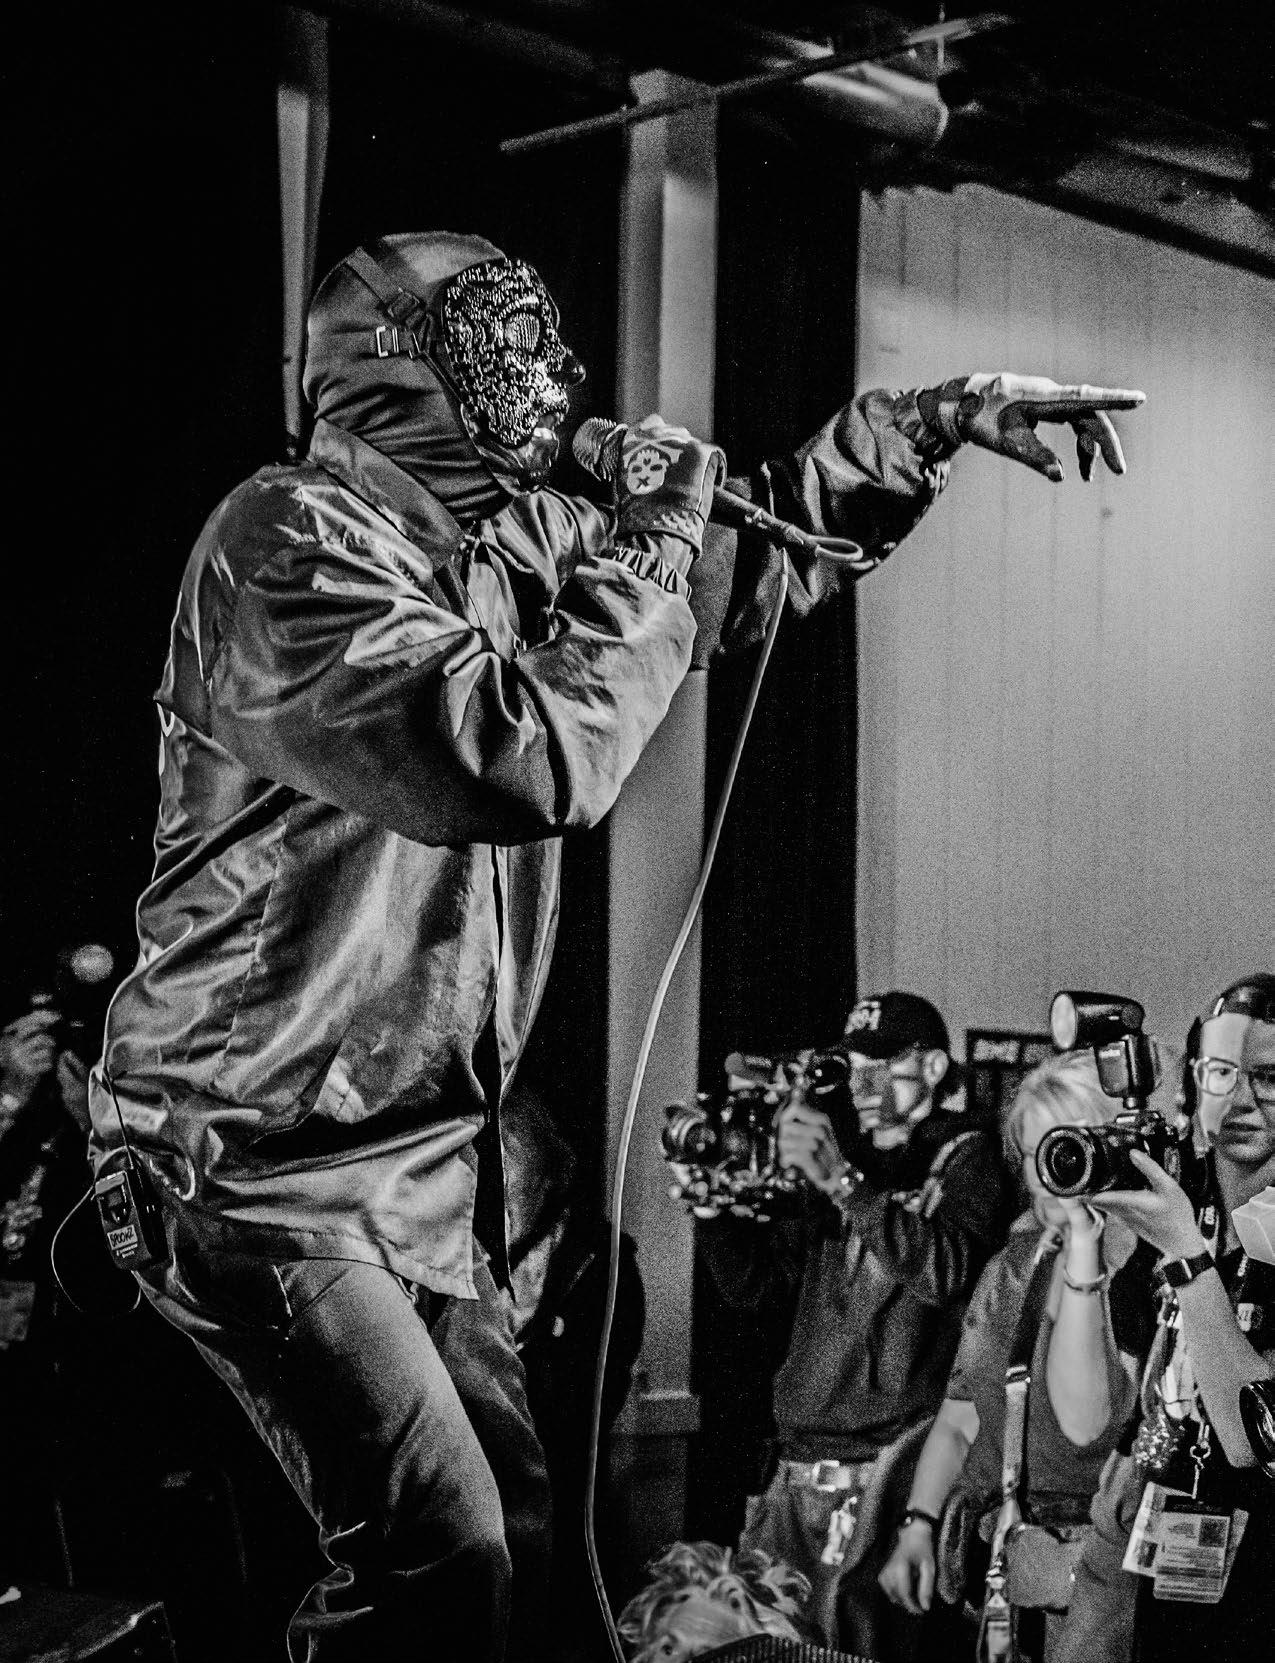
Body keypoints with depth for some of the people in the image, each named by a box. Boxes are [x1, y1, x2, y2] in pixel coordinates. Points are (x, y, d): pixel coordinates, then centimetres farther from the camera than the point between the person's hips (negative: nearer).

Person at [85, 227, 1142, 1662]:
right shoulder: (295, 539, -18)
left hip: (431, 1156, 9)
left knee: (513, 1526, 8)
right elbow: (528, 763, -31)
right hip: (263, 1163, -9)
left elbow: (755, 551, 26)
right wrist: (644, 547, -17)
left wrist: (945, 419, 18)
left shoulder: (516, 536, 9)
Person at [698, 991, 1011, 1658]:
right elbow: (755, 1284, 17)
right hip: (802, 1465, 6)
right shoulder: (844, 1158, 19)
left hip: (889, 1468, -6)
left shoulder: (964, 1158, 2)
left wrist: (842, 1182, -23)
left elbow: (945, 1271, -17)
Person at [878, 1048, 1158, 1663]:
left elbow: (1084, 1426, -21)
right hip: (990, 1570, 6)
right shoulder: (1014, 1263, 11)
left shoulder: (1144, 1267, -10)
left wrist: (1083, 1255, -22)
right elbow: (958, 1420, 14)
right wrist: (917, 1525, 0)